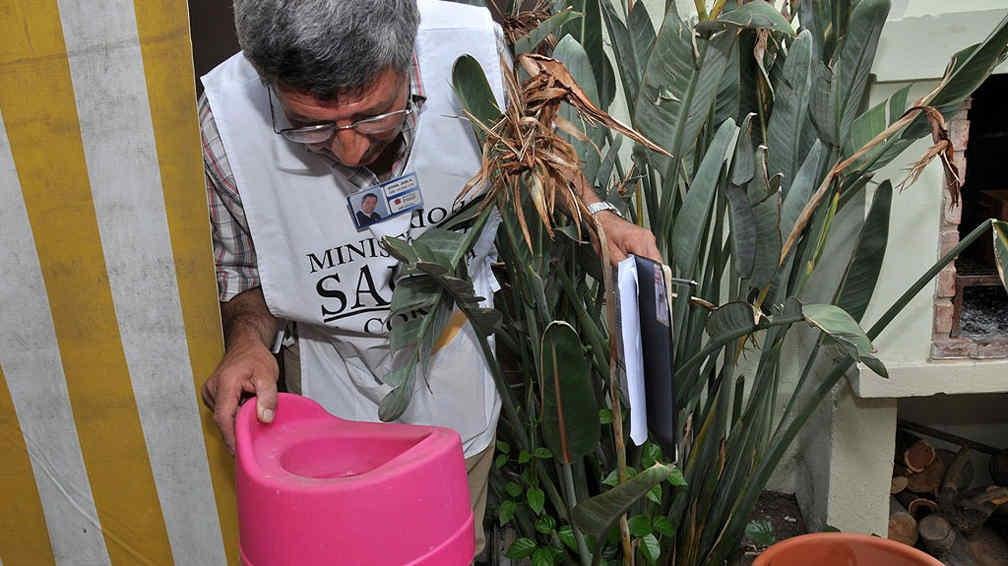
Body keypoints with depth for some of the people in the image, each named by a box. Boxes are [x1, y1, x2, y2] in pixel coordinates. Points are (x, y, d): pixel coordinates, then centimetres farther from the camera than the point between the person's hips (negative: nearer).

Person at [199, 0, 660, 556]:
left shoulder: (474, 46, -24)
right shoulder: (228, 119, -25)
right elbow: (243, 271, -5)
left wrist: (593, 214, -18)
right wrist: (248, 339, -25)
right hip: (342, 402, -1)